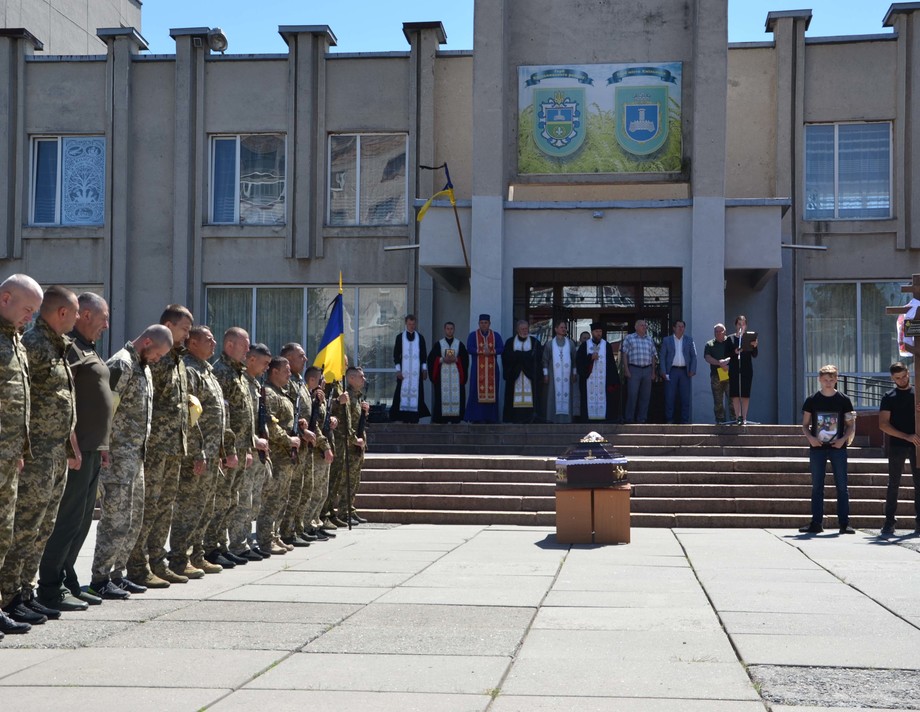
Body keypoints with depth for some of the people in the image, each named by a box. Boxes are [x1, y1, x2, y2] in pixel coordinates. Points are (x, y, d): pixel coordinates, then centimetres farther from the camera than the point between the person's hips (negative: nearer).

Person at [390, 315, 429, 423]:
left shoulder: (420, 338, 7)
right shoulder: (400, 337, 4)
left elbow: (424, 354, 9)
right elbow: (396, 354, 3)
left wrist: (424, 369, 2)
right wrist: (398, 370, -4)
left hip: (416, 371, 1)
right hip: (404, 370, -1)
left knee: (416, 392, -2)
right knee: (403, 391, -4)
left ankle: (415, 417, 1)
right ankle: (404, 417, -1)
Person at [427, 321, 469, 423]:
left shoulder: (460, 344, 10)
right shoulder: (438, 344, 8)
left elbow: (465, 358, 4)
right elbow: (432, 358, 2)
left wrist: (455, 359, -12)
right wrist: (443, 359, -12)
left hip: (456, 374, 0)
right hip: (442, 374, 0)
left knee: (456, 395, -4)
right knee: (442, 395, -5)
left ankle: (455, 419, -1)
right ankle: (442, 418, -2)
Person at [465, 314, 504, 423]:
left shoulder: (496, 335, 10)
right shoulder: (473, 335, 6)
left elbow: (501, 349, -2)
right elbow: (469, 348, -8)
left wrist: (490, 351, -20)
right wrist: (482, 351, -18)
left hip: (492, 368, 2)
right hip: (477, 369, -2)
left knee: (492, 392, 0)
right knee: (477, 392, -7)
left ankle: (490, 417, 3)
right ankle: (476, 417, -6)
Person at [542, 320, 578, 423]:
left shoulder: (570, 343, 6)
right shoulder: (550, 344, 3)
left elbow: (574, 360, 10)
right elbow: (545, 360, 4)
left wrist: (574, 373, 6)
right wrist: (545, 375, -1)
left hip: (567, 377, 1)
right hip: (554, 376, -1)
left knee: (566, 398, -2)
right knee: (554, 397, -4)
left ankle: (566, 419, 2)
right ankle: (554, 420, -1)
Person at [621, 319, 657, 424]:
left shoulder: (649, 340, 15)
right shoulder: (629, 338, 3)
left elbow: (653, 356, 16)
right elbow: (624, 354, -2)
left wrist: (653, 371, 9)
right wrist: (626, 369, -10)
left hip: (647, 370, 4)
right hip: (634, 369, -4)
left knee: (645, 396, 4)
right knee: (632, 395, -7)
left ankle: (642, 419, 11)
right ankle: (630, 419, -2)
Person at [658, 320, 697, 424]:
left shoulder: (689, 340, 11)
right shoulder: (667, 340, 8)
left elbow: (694, 356, 10)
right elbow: (662, 357, 5)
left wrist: (692, 370, -2)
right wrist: (663, 372, -5)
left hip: (684, 371, 1)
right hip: (671, 371, -1)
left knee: (685, 397, 1)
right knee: (669, 397, -3)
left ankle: (685, 420, 6)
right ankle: (669, 420, 1)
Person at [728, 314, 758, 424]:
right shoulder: (731, 338, 6)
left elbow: (754, 355, 2)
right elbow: (727, 354, 2)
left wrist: (754, 346, -16)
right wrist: (734, 352, -16)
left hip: (746, 369, 0)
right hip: (734, 369, 1)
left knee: (745, 394, -1)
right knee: (735, 394, -2)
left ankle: (744, 418, 1)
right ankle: (738, 416, 3)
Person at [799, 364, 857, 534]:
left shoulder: (843, 400, 3)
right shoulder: (812, 400, 5)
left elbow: (851, 426, 5)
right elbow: (805, 425, 8)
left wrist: (843, 439, -11)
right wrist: (810, 437, -10)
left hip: (838, 447, -1)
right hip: (817, 447, 1)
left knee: (842, 486, -1)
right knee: (817, 487, 3)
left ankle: (844, 523, 2)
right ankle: (816, 522, 8)